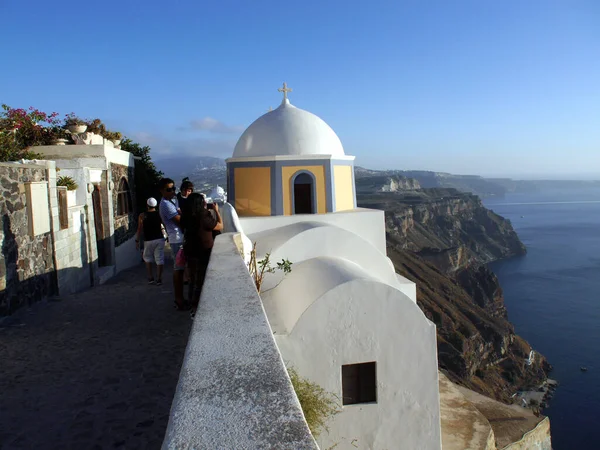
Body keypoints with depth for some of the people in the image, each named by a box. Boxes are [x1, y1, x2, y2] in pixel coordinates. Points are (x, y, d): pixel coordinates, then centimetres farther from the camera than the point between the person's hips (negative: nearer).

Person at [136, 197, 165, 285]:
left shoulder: (142, 216, -6)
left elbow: (140, 230, -5)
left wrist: (137, 241, 3)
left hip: (148, 241, -1)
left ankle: (150, 278, 12)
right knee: (159, 259, 4)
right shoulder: (160, 214, -1)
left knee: (147, 258, 17)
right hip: (160, 239, 1)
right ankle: (158, 279, 3)